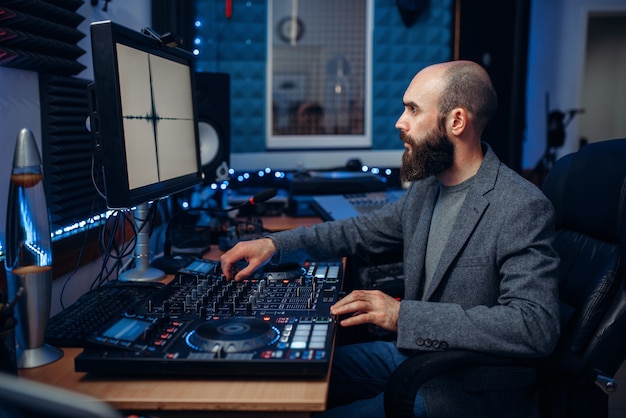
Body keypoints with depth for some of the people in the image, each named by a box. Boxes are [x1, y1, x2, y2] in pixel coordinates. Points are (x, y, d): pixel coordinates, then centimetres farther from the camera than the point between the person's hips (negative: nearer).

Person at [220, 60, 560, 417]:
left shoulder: (524, 208, -23)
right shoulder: (428, 186, 3)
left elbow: (536, 325, -30)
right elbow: (364, 231, 15)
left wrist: (405, 315, -32)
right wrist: (274, 245, 4)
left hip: (469, 389, -7)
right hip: (414, 352, 8)